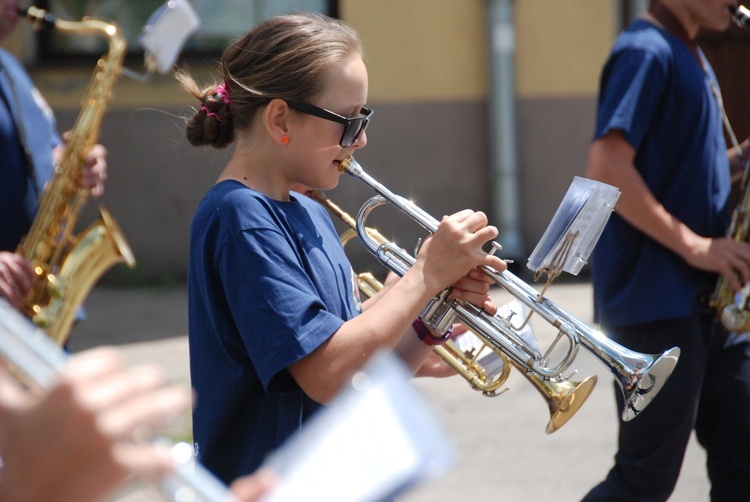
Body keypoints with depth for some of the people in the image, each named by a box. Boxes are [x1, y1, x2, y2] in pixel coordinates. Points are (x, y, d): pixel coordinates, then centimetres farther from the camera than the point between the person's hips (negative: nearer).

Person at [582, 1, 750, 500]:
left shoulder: (691, 58, 17)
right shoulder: (647, 52, -13)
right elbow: (606, 170, -22)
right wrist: (693, 245, -20)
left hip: (706, 297, 9)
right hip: (657, 299, -9)